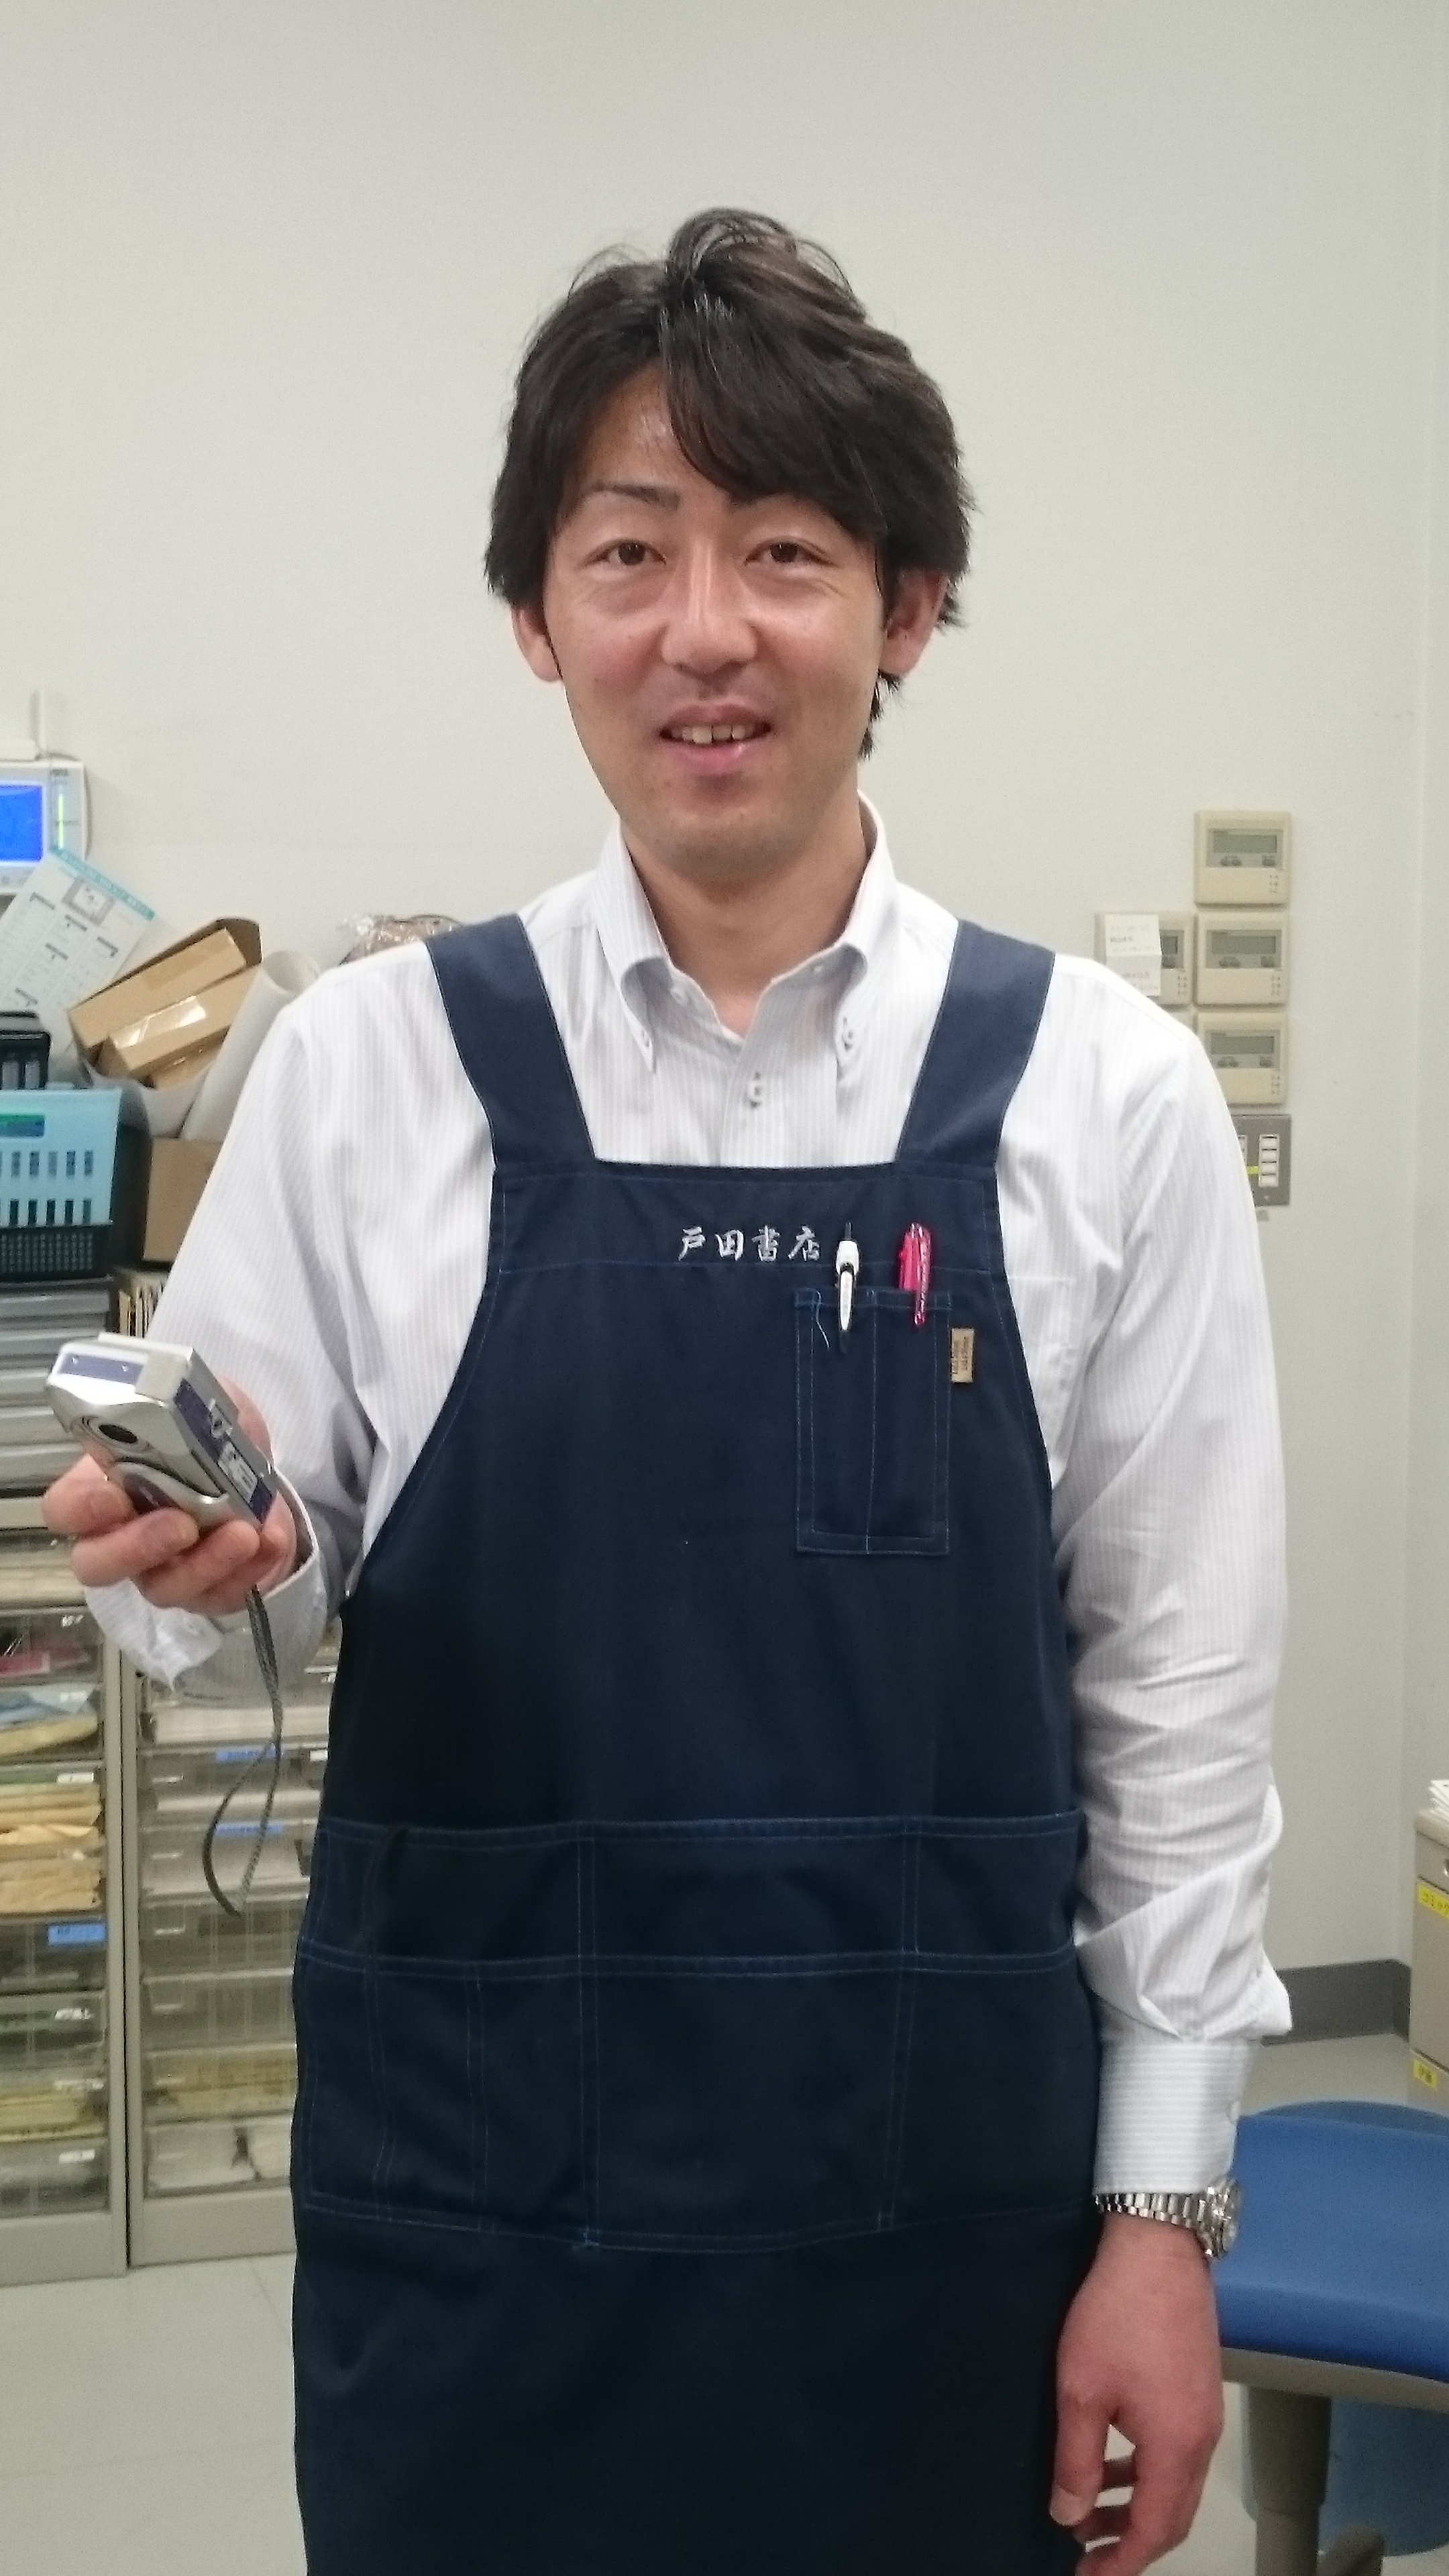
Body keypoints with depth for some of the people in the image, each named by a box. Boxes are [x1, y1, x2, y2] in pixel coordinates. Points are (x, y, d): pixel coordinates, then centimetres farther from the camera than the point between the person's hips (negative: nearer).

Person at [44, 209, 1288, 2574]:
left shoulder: (1099, 1090, -5)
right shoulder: (370, 1065, -5)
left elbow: (1182, 1690, -1)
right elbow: (251, 1578, 3)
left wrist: (1161, 2208, 0)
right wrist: (207, 1558, -19)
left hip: (940, 2203, 1)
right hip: (470, 2201, 0)